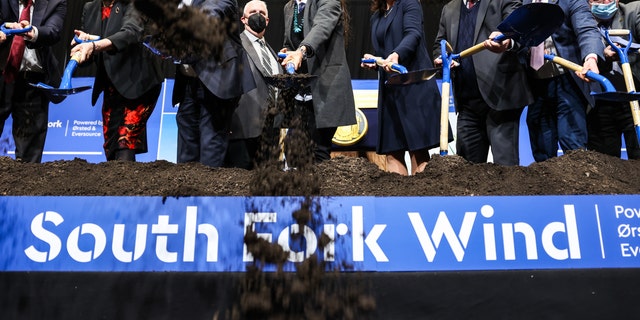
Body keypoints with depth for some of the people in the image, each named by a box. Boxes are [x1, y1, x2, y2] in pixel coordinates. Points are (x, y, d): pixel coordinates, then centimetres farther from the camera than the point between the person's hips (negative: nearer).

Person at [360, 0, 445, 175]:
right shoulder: (376, 17, 22)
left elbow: (413, 33, -15)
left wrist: (396, 55, -33)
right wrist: (374, 60, 8)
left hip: (414, 84, -6)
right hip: (389, 88, 6)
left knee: (418, 148, -10)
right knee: (392, 151, 0)